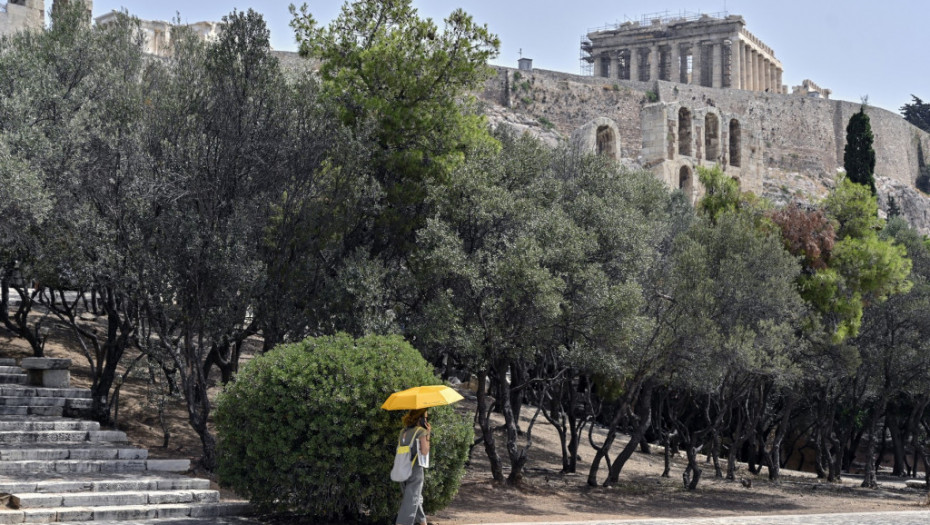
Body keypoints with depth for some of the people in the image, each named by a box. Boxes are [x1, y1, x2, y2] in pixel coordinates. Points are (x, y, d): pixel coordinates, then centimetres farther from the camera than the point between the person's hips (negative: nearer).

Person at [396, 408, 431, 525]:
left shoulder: (403, 432, 12)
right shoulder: (421, 431, -7)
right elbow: (424, 451, -12)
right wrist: (427, 435, -4)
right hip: (416, 469, -7)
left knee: (417, 498, 22)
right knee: (411, 501, -6)